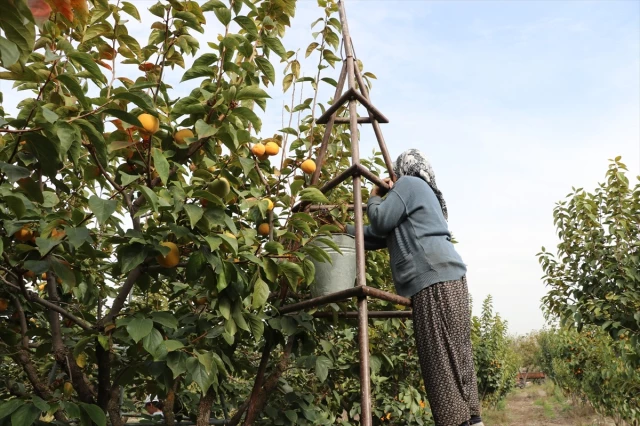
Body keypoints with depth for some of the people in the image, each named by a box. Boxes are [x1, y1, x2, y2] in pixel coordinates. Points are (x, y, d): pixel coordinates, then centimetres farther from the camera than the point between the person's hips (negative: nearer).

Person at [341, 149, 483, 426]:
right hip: (445, 278, 10)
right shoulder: (423, 190, 30)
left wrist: (374, 197, 14)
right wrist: (347, 231, 32)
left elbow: (381, 222, -5)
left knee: (441, 356, -10)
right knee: (453, 353, 8)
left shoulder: (408, 183, 3)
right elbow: (384, 234, 30)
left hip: (436, 278, -10)